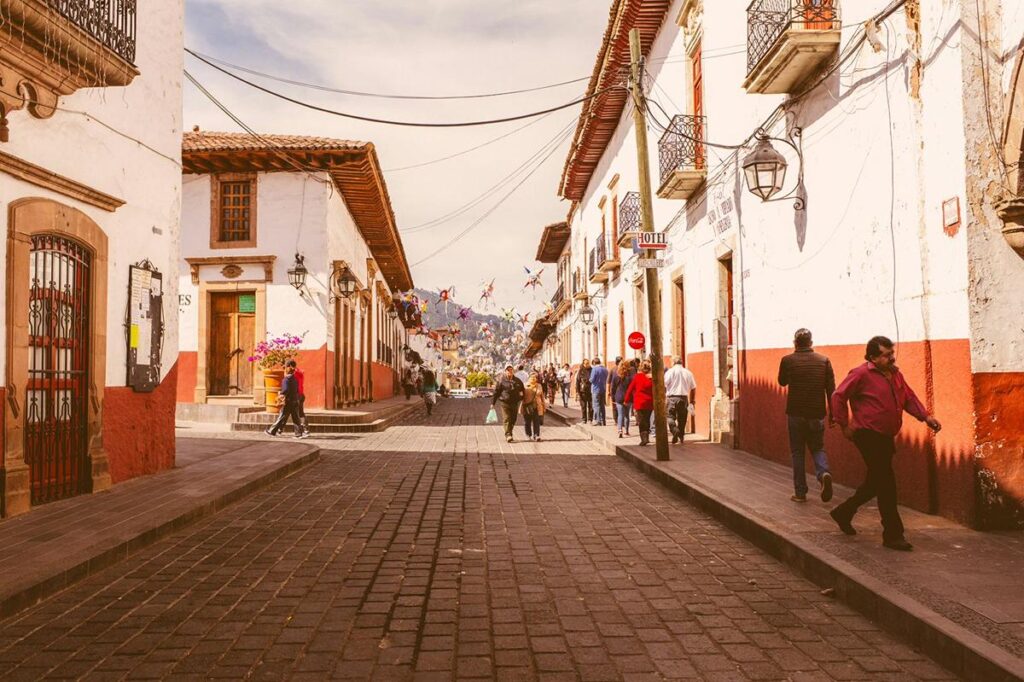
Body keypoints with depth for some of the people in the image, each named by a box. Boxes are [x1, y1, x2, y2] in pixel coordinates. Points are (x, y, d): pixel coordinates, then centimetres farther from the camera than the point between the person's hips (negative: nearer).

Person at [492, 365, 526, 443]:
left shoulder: (517, 380, 10)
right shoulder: (501, 381, -2)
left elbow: (523, 390, 22)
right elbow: (496, 392, 0)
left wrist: (522, 398, 9)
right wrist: (493, 403, -2)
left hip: (515, 403, 4)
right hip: (505, 403, -4)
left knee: (513, 420, 9)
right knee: (507, 419, -13)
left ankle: (509, 434, 24)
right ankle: (508, 435, -17)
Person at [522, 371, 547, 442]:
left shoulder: (539, 386, 10)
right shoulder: (525, 386, 0)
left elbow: (542, 396, 16)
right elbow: (522, 395, -3)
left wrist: (544, 405, 14)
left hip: (537, 407, 1)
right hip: (527, 407, -1)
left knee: (536, 422, -5)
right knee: (527, 422, 5)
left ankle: (536, 435, -3)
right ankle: (529, 435, 18)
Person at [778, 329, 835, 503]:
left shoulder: (787, 361, -6)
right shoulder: (823, 361, -1)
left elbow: (782, 382, 11)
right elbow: (831, 389, -1)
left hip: (795, 414, -1)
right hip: (817, 414, 2)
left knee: (797, 453, 9)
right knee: (817, 448, 17)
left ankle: (800, 492, 10)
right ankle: (824, 473, -12)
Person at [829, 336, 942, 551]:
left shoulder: (896, 374, 12)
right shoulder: (861, 374, -13)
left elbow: (909, 398, 17)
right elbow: (839, 396, -11)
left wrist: (926, 416, 2)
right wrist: (844, 425, -11)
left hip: (886, 438, 9)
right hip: (868, 436, -9)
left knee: (876, 482, 16)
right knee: (886, 483, -8)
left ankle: (844, 512, 33)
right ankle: (893, 535, 0)